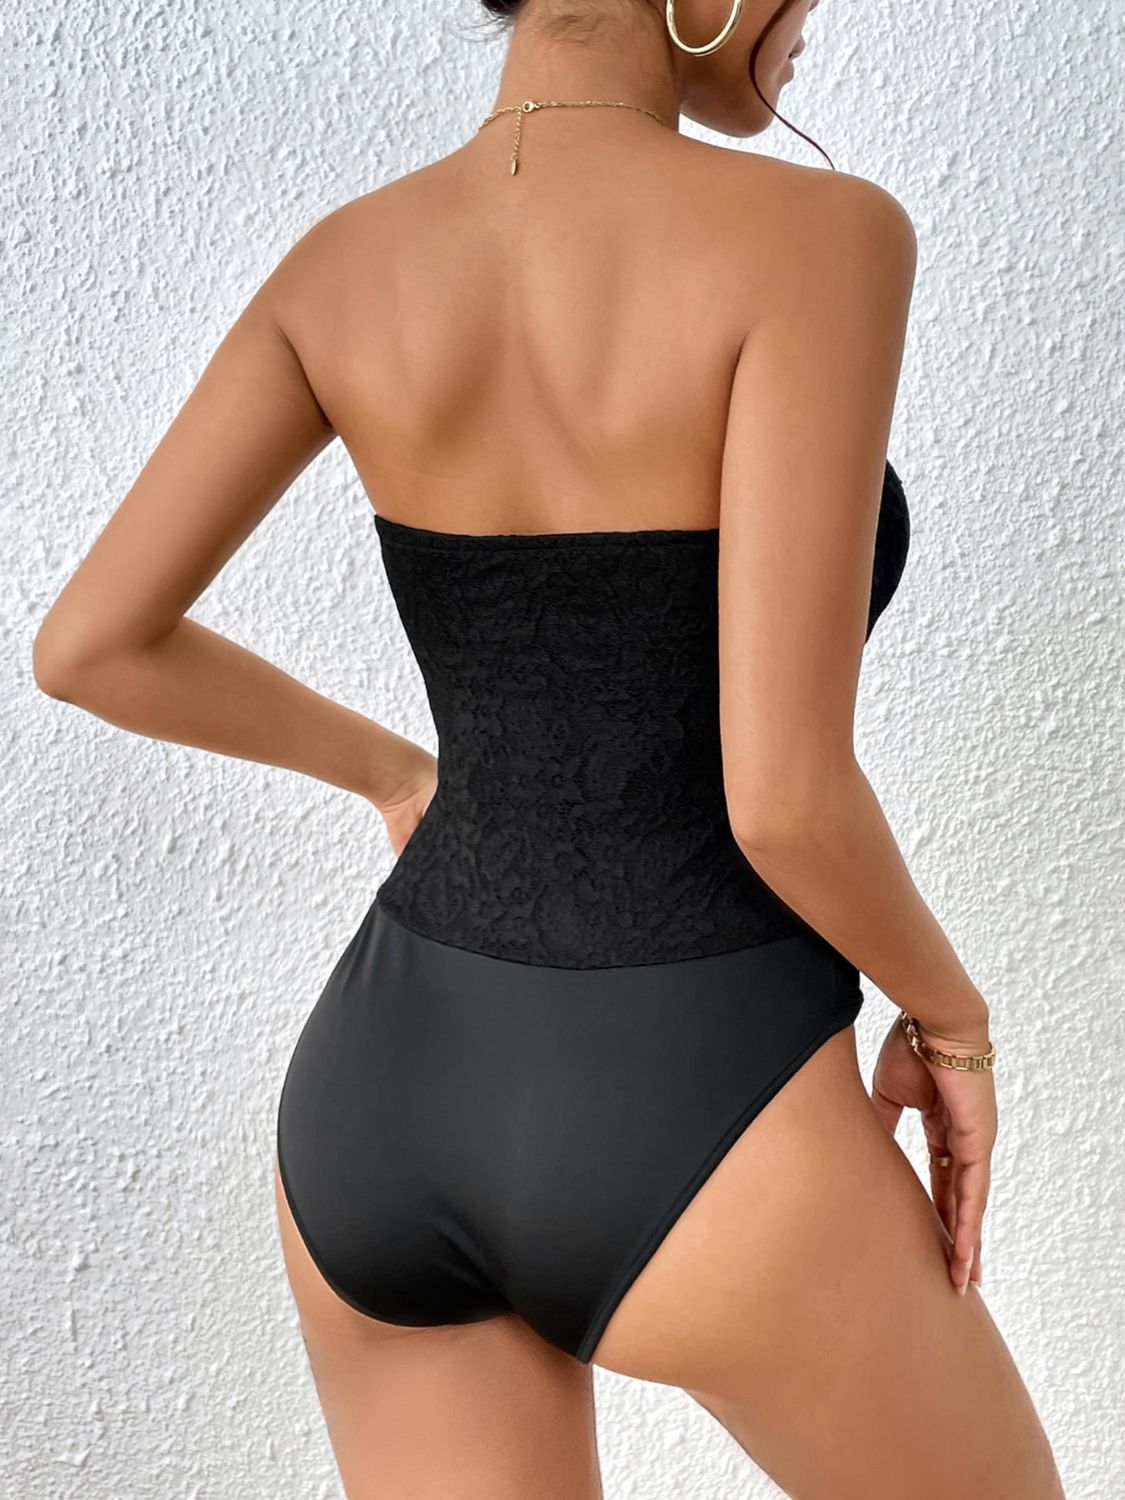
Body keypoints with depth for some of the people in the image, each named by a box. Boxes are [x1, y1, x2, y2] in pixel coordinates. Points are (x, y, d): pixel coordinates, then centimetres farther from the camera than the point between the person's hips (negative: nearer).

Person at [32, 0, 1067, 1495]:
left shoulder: (342, 262, 1)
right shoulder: (810, 235, -16)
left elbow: (84, 647, 3)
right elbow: (782, 794, -22)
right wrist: (952, 1016, 0)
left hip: (384, 1114, 5)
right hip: (691, 1155, -5)